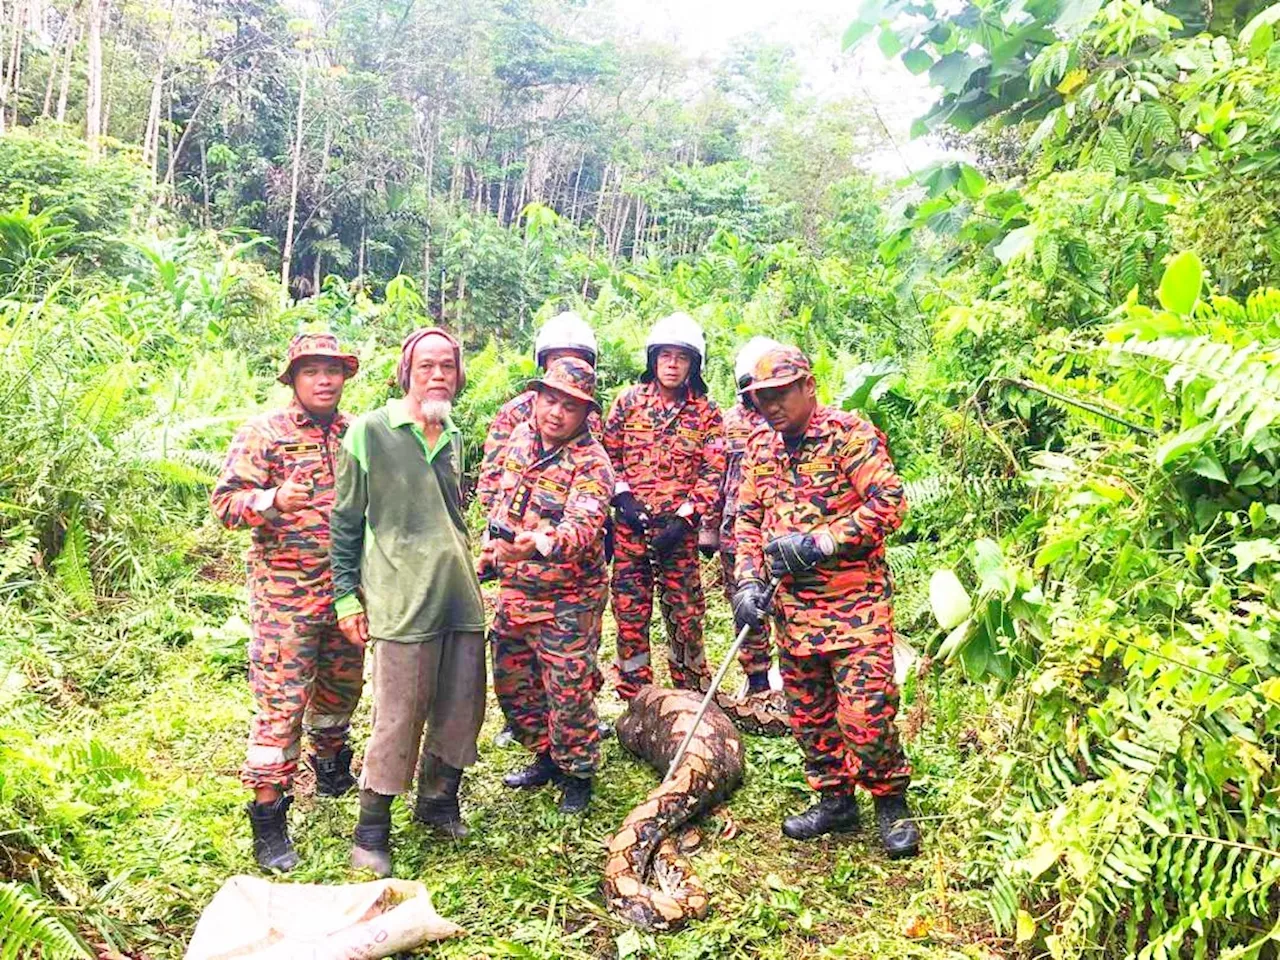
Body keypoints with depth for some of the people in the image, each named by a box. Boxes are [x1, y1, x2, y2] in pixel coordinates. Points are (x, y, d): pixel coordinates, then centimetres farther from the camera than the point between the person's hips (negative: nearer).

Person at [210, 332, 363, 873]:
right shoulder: (263, 434, -4)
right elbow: (225, 502, -10)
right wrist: (273, 500, -28)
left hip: (349, 589, 5)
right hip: (285, 592, -5)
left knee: (341, 686, 19)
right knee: (281, 702, -4)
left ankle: (329, 759, 45)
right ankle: (268, 817, 6)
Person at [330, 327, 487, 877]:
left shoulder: (453, 437, 14)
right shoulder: (371, 430, -3)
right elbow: (345, 518, 0)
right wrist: (346, 594, -3)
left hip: (461, 594, 6)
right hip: (402, 598, -6)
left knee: (462, 708, 11)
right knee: (400, 717, -2)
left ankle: (437, 800, 33)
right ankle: (371, 831, 15)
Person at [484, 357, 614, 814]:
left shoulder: (591, 463, -19)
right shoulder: (520, 438, 1)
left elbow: (584, 526, -36)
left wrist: (538, 545, -53)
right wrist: (494, 547, 21)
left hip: (566, 600, -7)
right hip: (514, 591, 7)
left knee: (568, 691, 1)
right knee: (512, 683, 17)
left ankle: (577, 773, 24)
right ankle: (546, 757, 37)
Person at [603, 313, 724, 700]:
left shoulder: (706, 414, 3)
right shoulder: (628, 401, 6)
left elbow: (713, 473, -1)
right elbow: (607, 453, 9)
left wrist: (685, 519, -10)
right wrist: (621, 494, -5)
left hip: (678, 527, -1)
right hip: (630, 524, 1)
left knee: (685, 612, 5)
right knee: (629, 611, 4)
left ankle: (693, 693, 21)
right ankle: (635, 697, 15)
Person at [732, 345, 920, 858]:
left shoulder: (849, 433, -10)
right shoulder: (761, 446, 9)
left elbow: (889, 503, -17)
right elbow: (747, 518, 12)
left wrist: (819, 544, -19)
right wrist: (748, 581, -2)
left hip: (854, 599, -6)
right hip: (793, 603, 6)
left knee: (866, 711, -8)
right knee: (807, 712, 13)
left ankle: (891, 804, 15)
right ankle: (834, 800, 31)